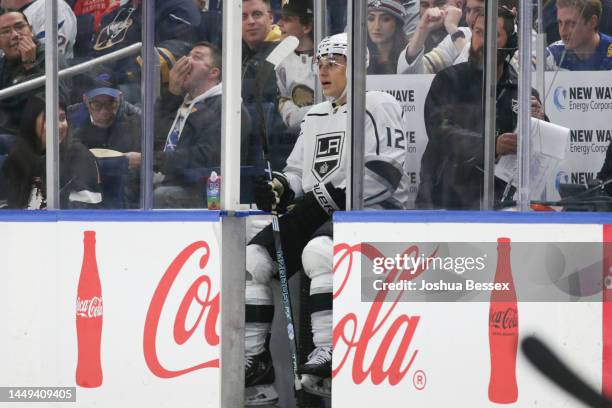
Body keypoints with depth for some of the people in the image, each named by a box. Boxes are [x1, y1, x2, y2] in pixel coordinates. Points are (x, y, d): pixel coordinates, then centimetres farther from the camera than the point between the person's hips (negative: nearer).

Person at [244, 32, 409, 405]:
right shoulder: (315, 117, 23)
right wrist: (279, 189, 2)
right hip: (317, 213, 8)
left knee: (320, 250, -38)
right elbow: (298, 171, 25)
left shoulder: (377, 106, -4)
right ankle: (255, 361, -8)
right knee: (253, 258, -9)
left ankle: (330, 351, -38)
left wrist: (331, 197, -22)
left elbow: (383, 175, -16)